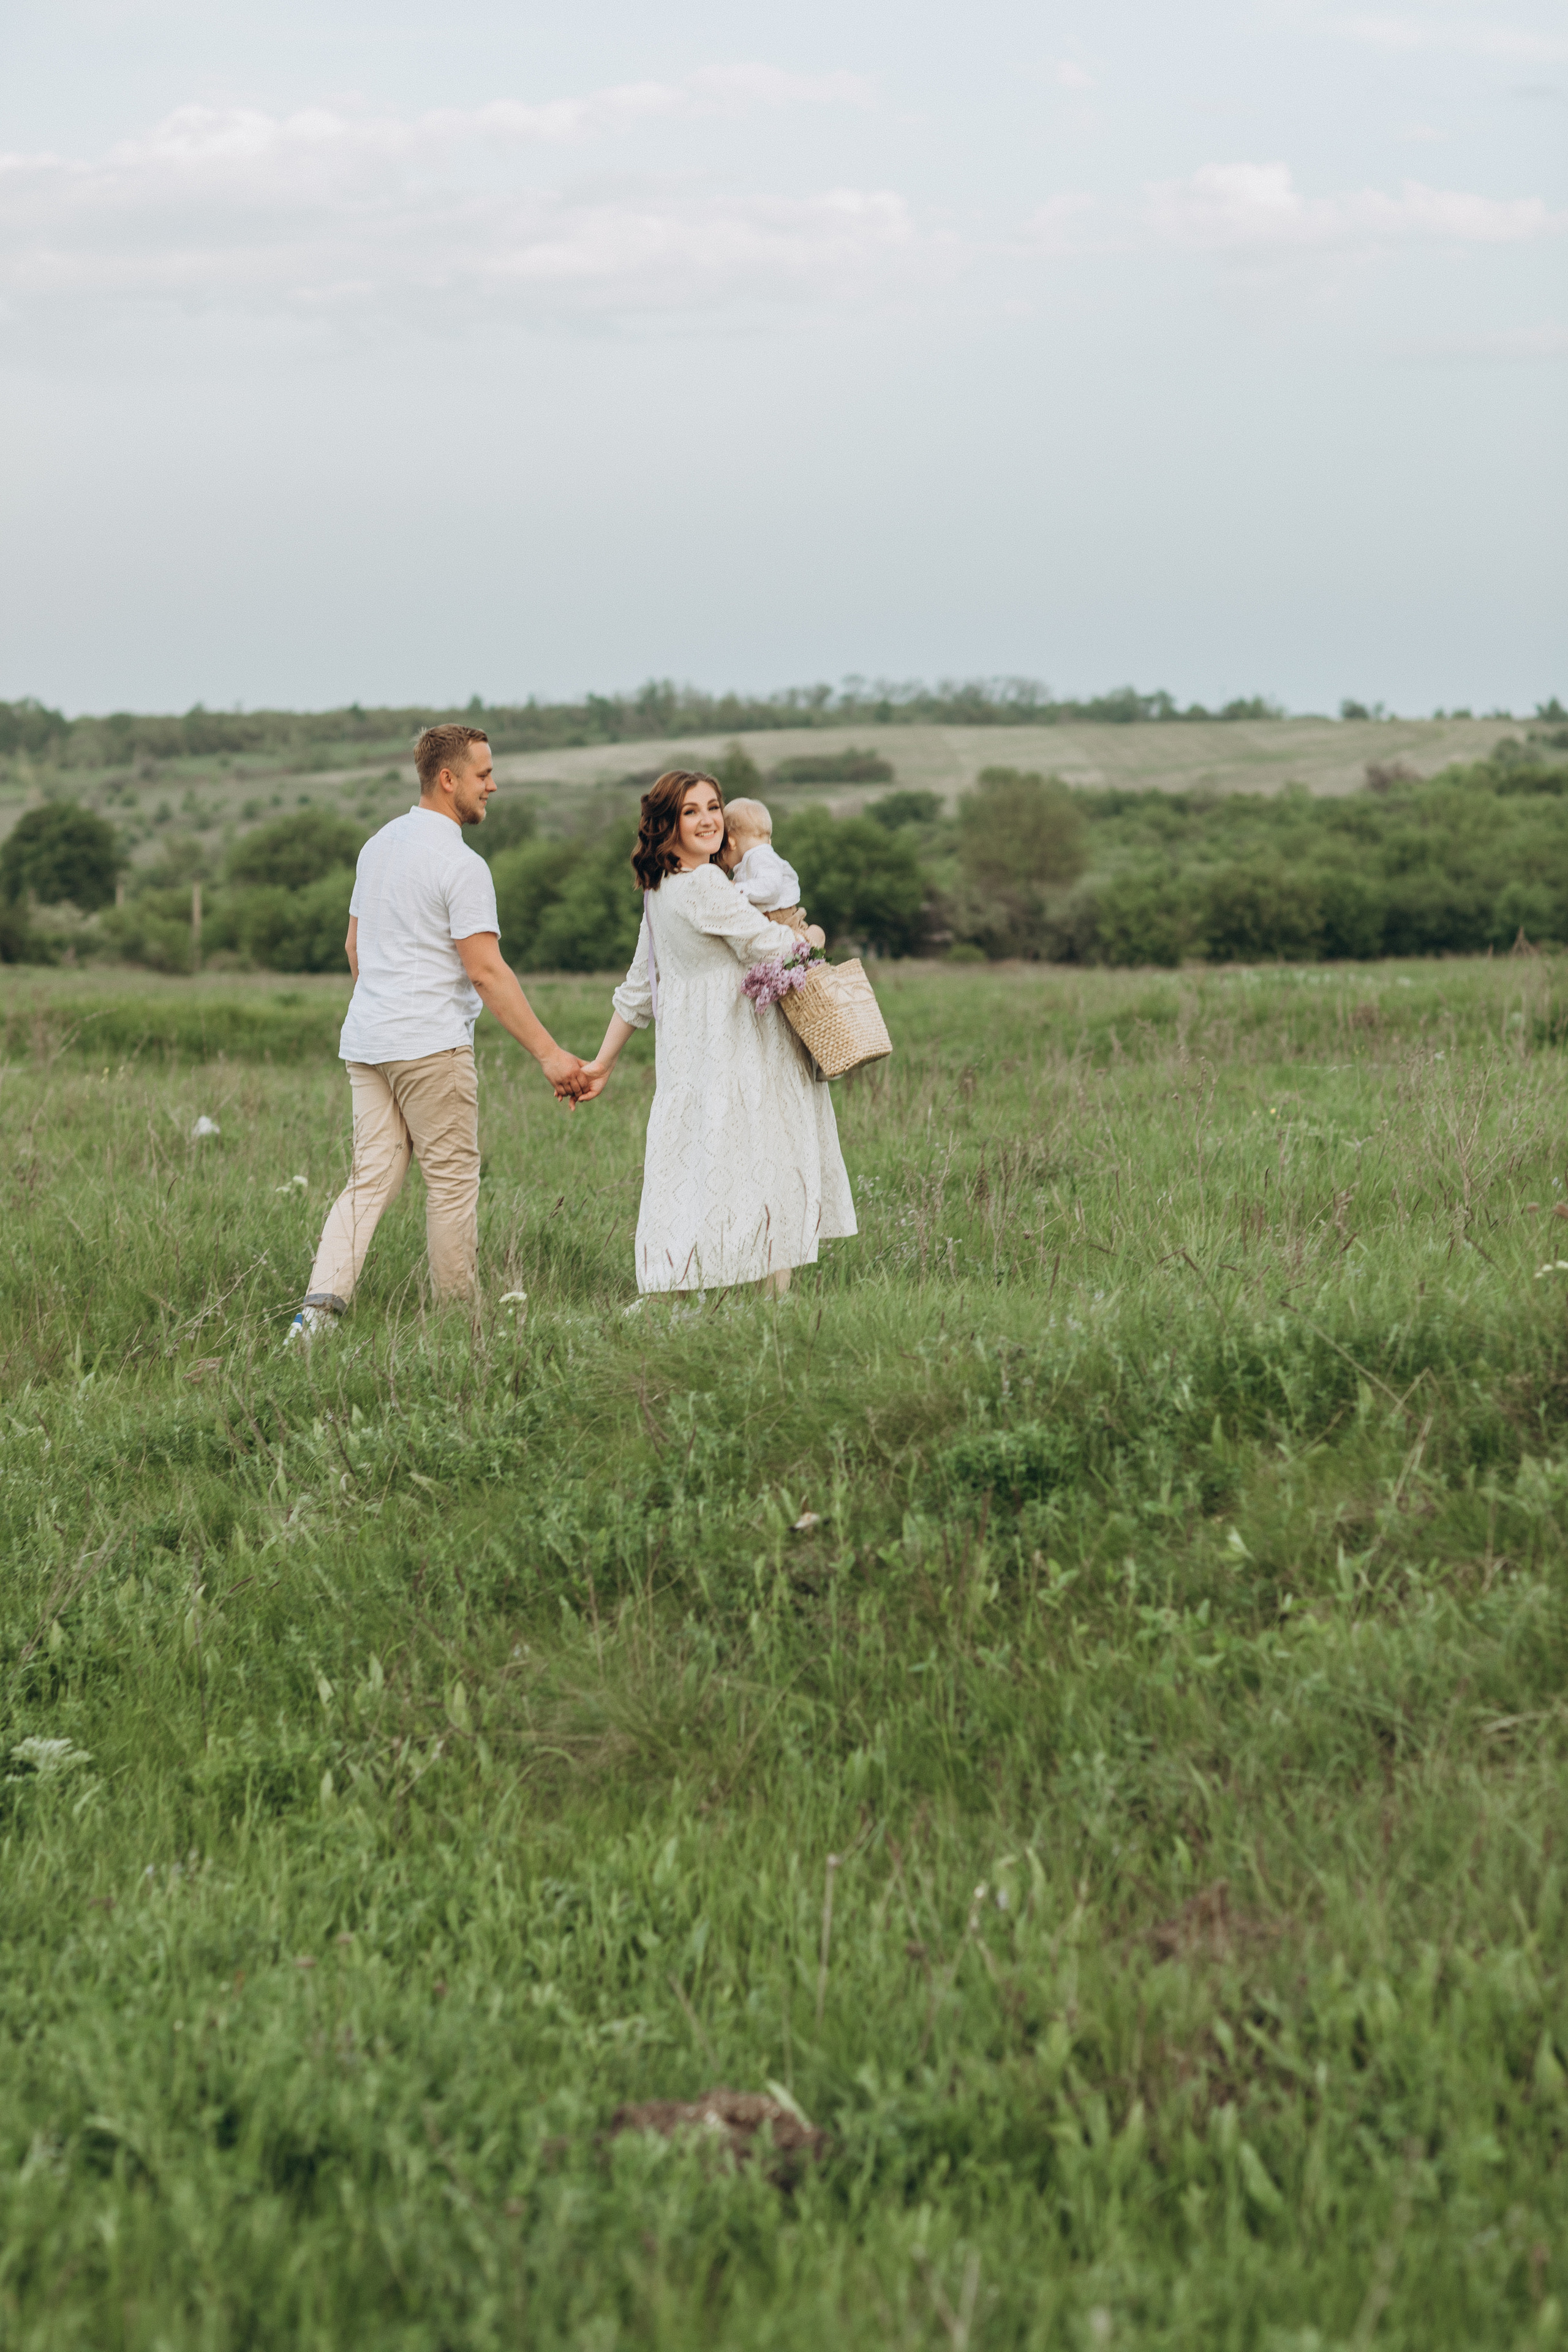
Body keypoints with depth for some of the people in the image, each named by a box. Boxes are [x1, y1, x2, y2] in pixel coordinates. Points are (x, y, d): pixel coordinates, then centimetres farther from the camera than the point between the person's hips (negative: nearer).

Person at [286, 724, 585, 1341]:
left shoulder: (379, 845, 13)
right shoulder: (461, 866, -13)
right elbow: (486, 971, -17)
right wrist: (547, 1052, -16)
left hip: (367, 1041, 8)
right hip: (431, 1043, -8)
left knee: (371, 1179, 4)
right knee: (453, 1180, 3)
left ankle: (321, 1303, -11)